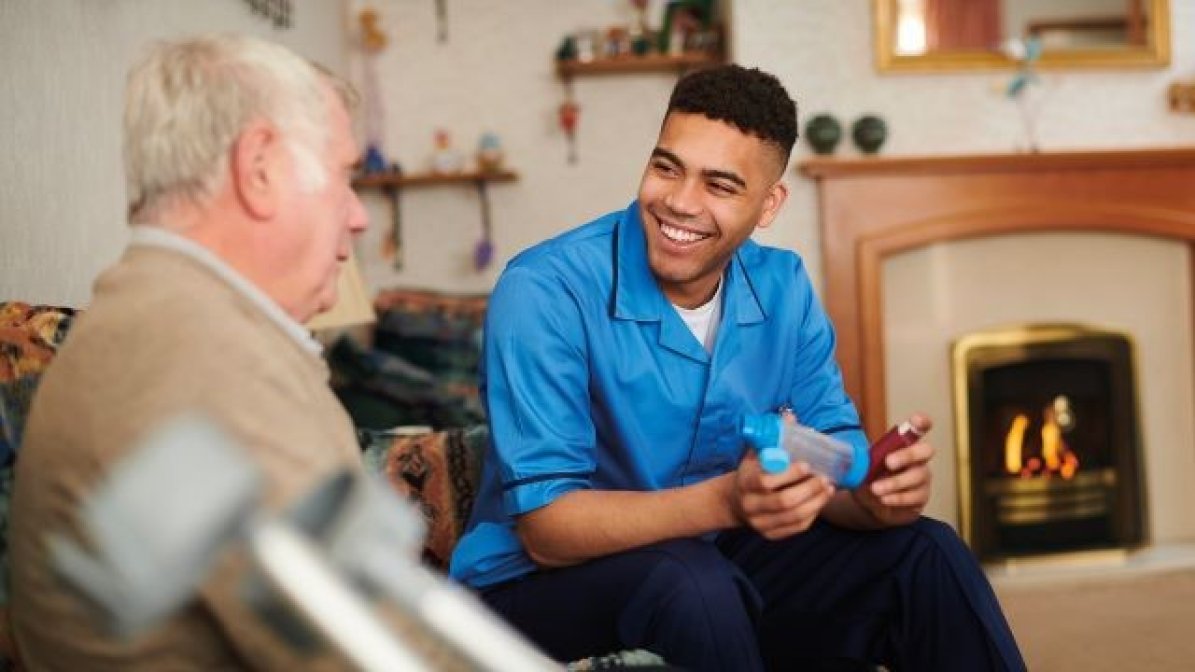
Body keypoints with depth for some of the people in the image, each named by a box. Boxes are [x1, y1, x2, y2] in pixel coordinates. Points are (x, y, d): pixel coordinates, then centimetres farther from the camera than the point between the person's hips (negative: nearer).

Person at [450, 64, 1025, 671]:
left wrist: (877, 493, -27)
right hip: (539, 584, -5)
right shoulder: (544, 292, -21)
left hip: (715, 560, 5)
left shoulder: (783, 287, -2)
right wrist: (725, 501, -40)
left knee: (927, 554, -10)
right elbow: (547, 528, -25)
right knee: (690, 580, -35)